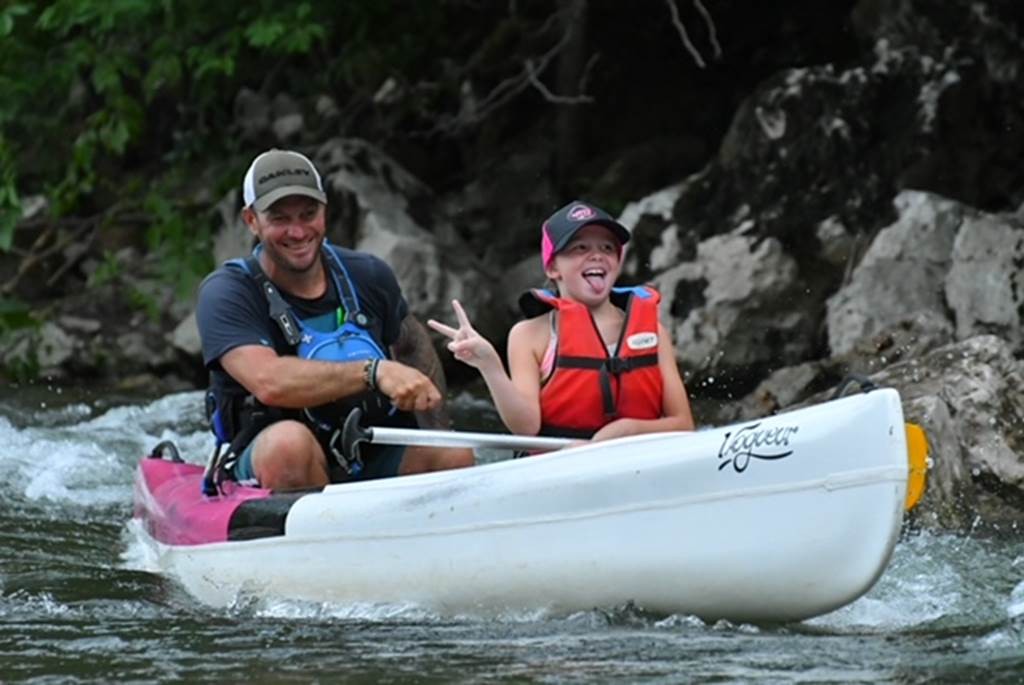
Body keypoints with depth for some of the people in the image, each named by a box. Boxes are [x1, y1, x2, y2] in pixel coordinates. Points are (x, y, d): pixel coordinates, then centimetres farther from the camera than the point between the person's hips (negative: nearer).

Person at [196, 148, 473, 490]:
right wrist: (374, 371, -37)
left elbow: (414, 345, 23)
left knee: (455, 457, -23)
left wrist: (437, 433, 7)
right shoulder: (226, 292, -11)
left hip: (371, 461, 4)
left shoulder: (368, 276, 4)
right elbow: (268, 382, -29)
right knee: (290, 441, -37)